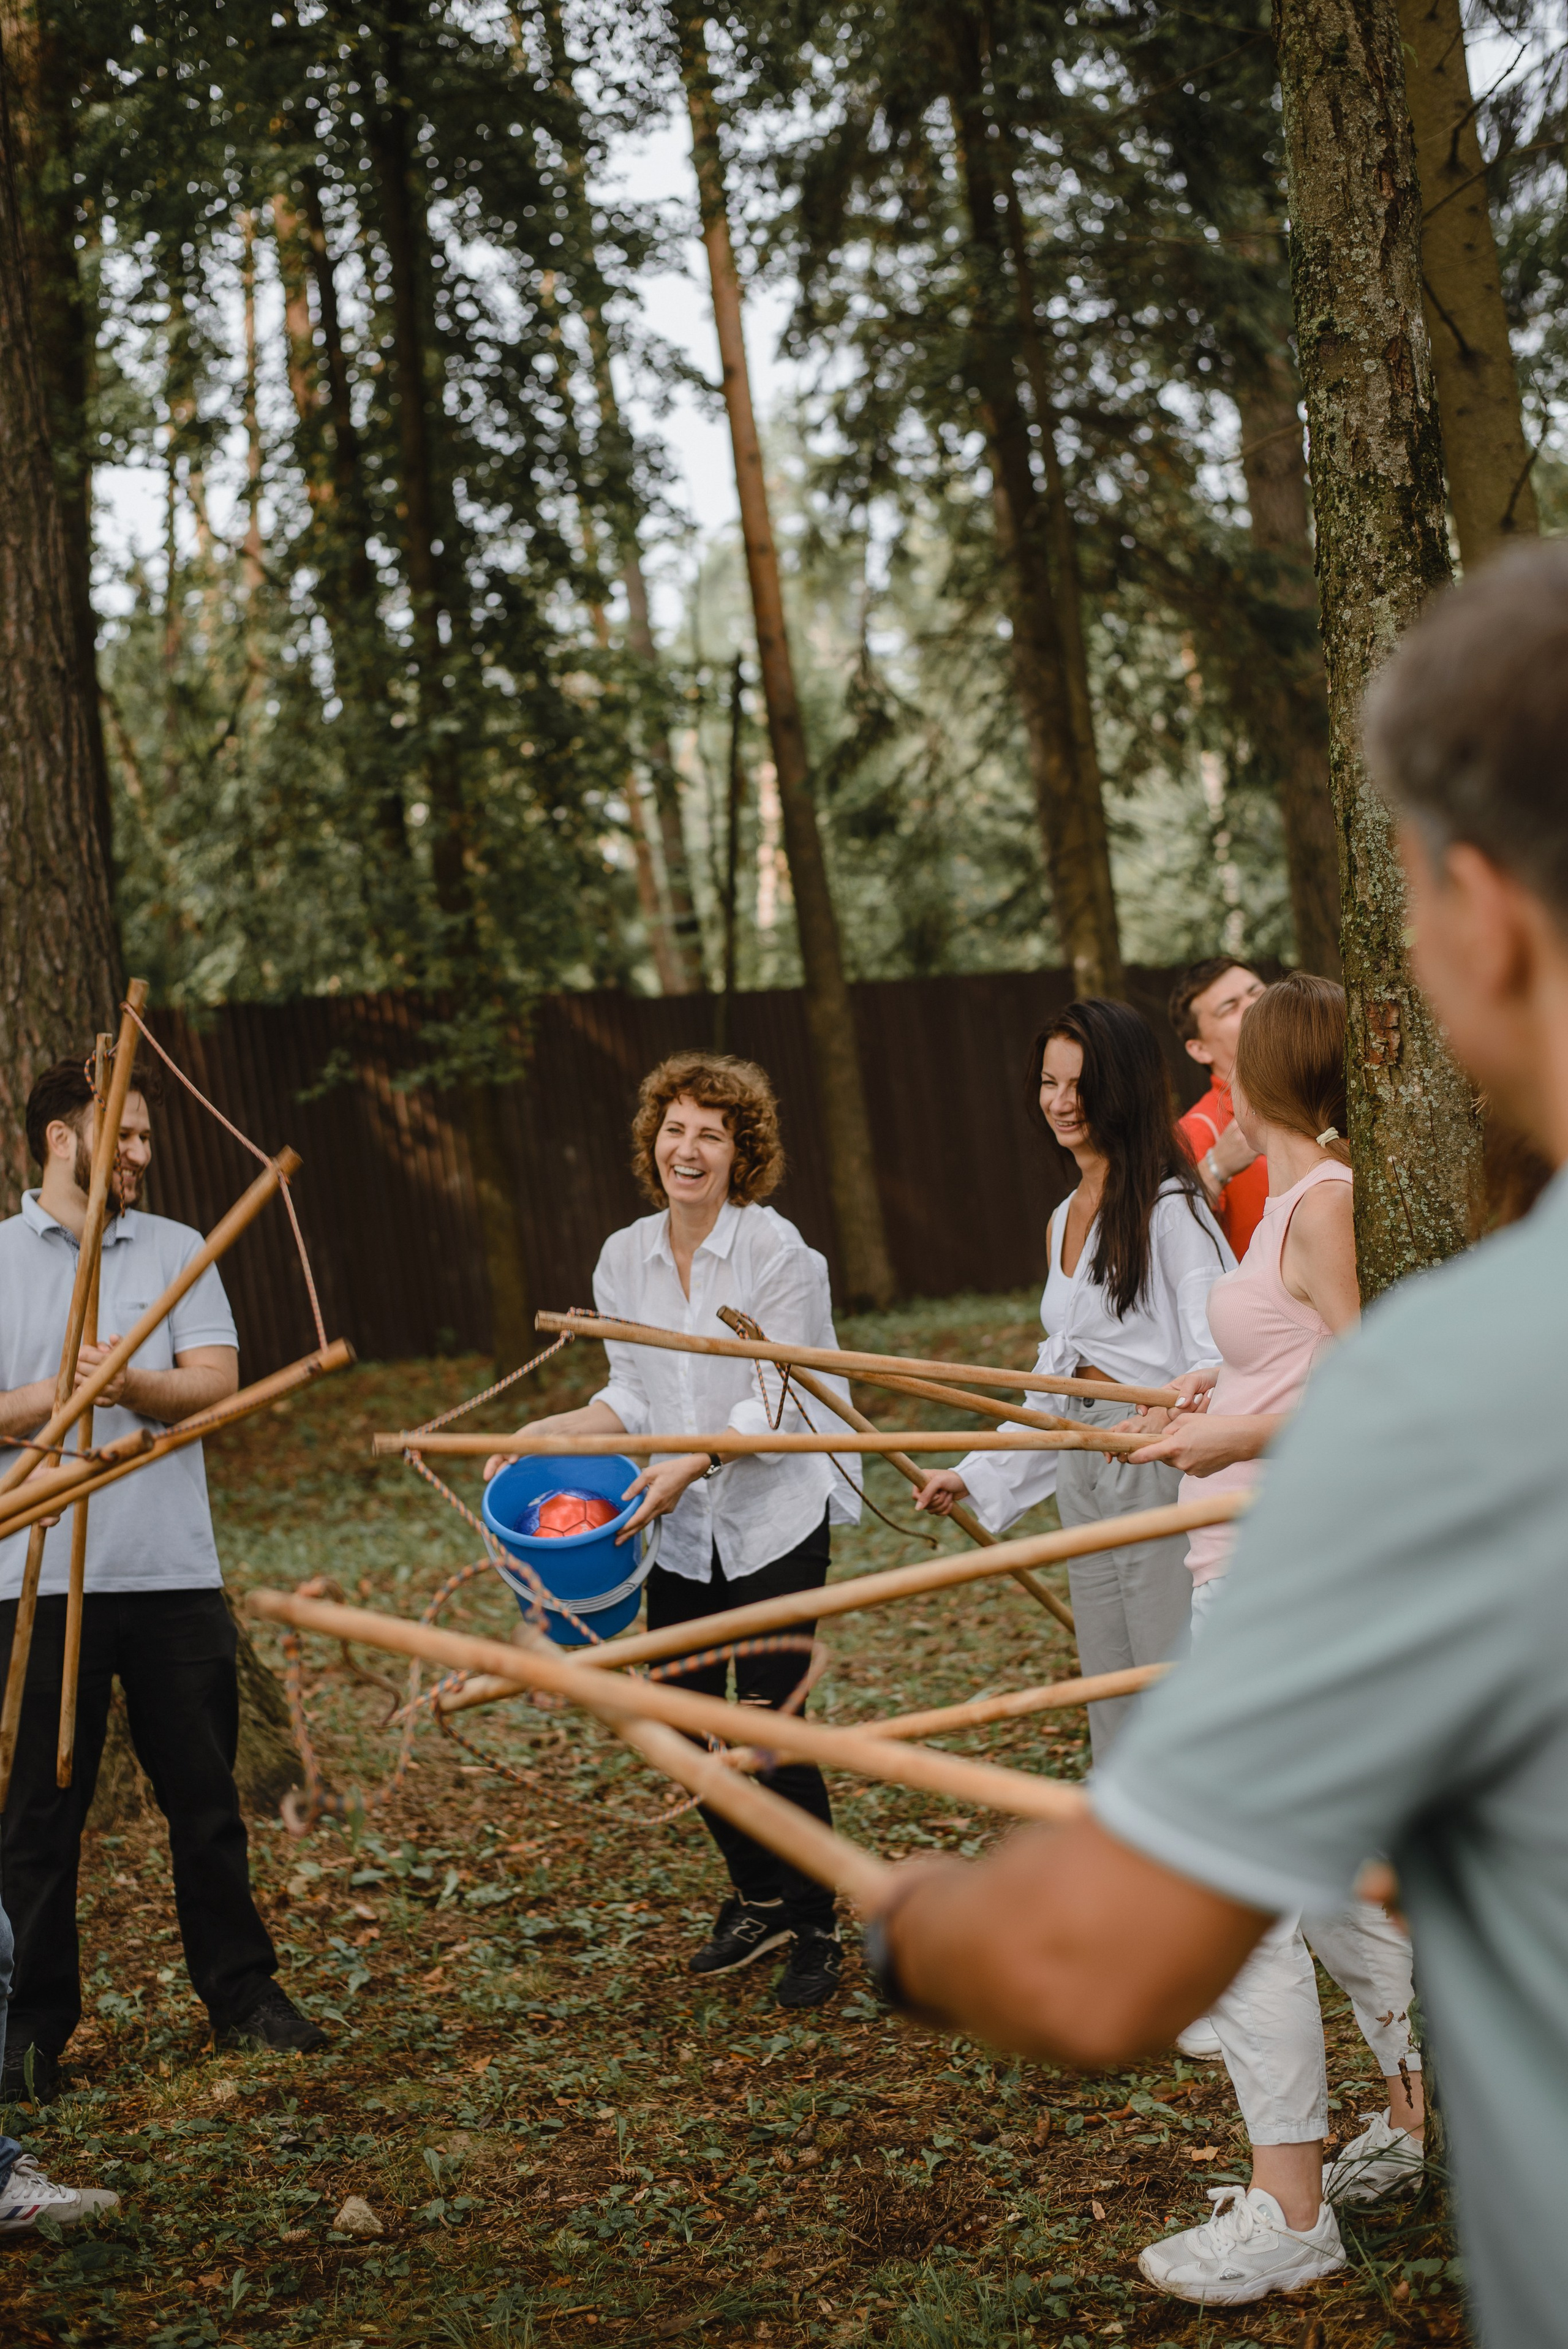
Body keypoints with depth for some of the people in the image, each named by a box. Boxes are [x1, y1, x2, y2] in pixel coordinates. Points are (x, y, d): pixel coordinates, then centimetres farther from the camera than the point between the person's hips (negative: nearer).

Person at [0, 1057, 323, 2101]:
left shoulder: (178, 1251, 9)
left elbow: (217, 1382, -4)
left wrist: (133, 1388, -22)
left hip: (175, 1573, 2)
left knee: (206, 1799, 10)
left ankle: (243, 1992, 22)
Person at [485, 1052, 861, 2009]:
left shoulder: (776, 1251, -12)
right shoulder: (624, 1259, 4)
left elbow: (775, 1403, -15)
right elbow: (633, 1398, 8)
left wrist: (691, 1460, -29)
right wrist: (546, 1436, -5)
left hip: (775, 1517, -5)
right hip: (680, 1533, 6)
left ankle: (816, 1930, 13)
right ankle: (759, 1899, 33)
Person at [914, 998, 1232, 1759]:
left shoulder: (1170, 1206, -8)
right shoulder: (1065, 1221, 18)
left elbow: (1216, 1352, -18)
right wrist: (977, 1475, 23)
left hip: (1160, 1472, -8)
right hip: (1084, 1480, 8)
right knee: (1114, 1715, 12)